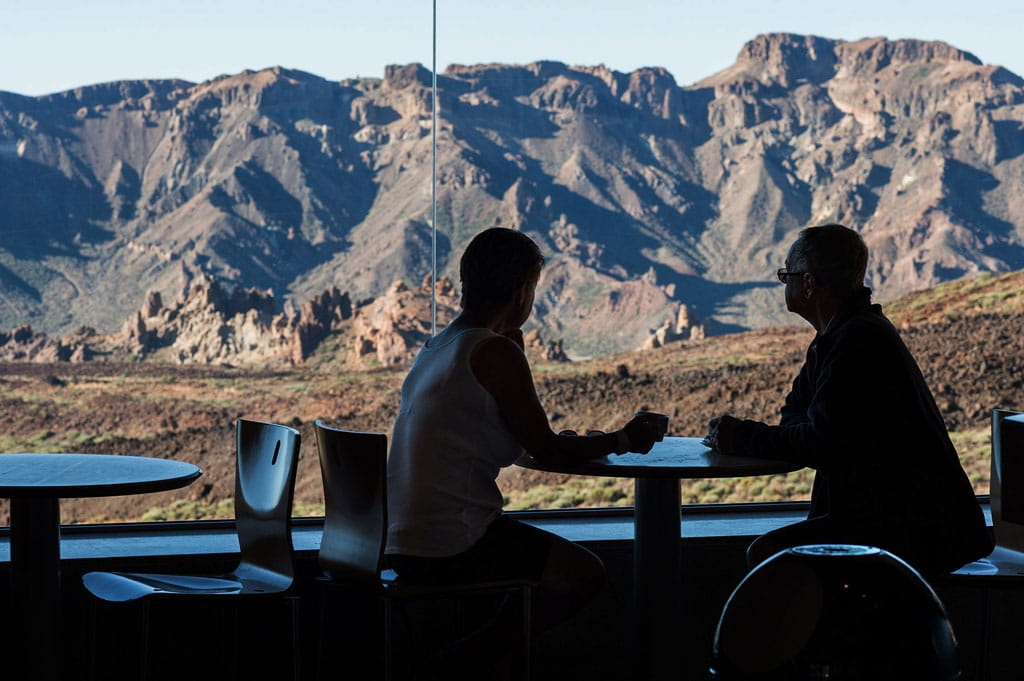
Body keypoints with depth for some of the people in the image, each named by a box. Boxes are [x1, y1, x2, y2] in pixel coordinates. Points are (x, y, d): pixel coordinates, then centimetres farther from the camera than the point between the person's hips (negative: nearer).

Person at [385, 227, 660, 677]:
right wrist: (622, 441, 8)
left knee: (551, 555, 30)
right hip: (452, 546, -9)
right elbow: (543, 446, -8)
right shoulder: (496, 353, -13)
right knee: (584, 573, 4)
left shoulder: (436, 347, 15)